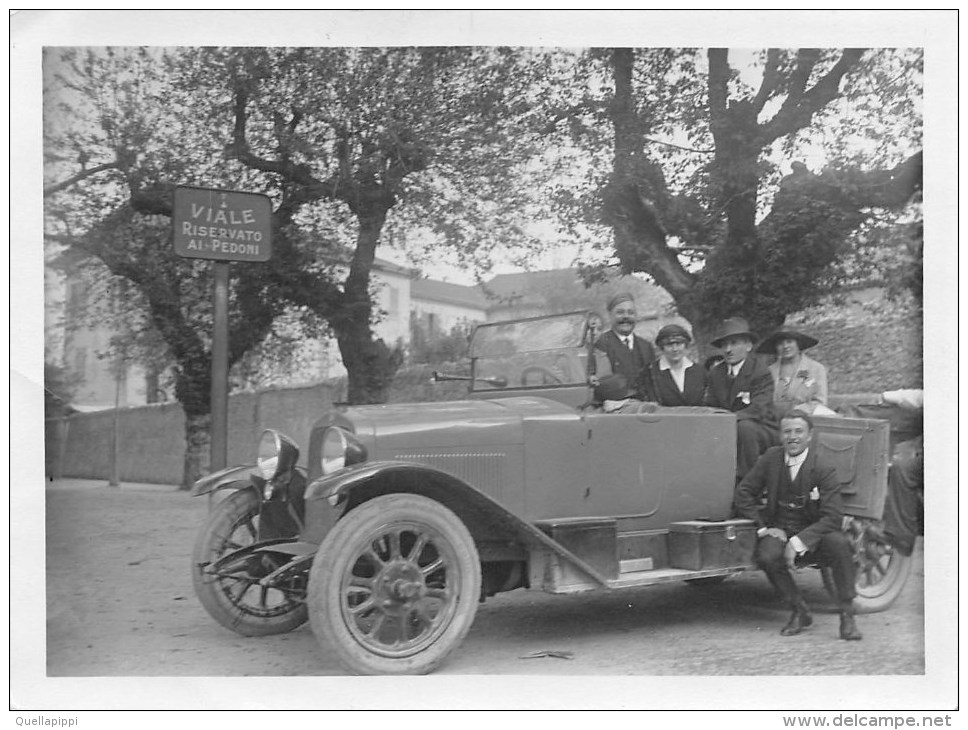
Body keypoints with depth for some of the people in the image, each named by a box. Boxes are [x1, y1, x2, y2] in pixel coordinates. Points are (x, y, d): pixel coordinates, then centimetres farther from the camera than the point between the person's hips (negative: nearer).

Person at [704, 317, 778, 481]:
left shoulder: (761, 372, -11)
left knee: (745, 426, -36)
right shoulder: (715, 372, 6)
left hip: (762, 432, -4)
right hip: (728, 431, 4)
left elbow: (758, 410, -23)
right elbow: (710, 407, 5)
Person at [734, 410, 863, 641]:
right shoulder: (771, 458, -1)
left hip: (814, 536, -1)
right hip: (779, 532, 2)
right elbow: (743, 494, 4)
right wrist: (762, 527, -8)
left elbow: (833, 517, -18)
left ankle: (847, 615, -14)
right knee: (767, 557, -31)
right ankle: (799, 612, -6)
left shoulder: (823, 470, -10)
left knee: (838, 543, -33)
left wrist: (798, 542, -28)